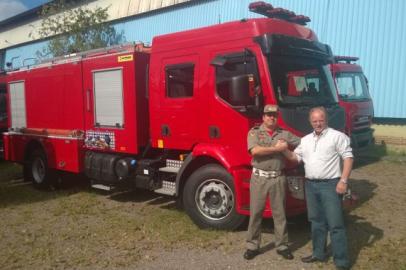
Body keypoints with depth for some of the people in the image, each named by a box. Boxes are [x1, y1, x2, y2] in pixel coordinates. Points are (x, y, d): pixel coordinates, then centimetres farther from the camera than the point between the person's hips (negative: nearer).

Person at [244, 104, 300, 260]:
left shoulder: (285, 134, 8)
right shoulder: (254, 132, 0)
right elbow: (255, 151, -17)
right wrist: (276, 148, -13)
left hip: (278, 178, 2)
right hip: (259, 177, -2)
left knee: (279, 213, 10)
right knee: (255, 212, 6)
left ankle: (282, 246, 23)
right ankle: (252, 246, 18)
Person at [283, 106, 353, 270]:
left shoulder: (337, 136, -5)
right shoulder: (305, 140, 13)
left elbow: (348, 157, -9)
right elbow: (296, 157, 18)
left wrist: (343, 181, -17)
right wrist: (284, 150, -2)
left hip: (330, 185, -6)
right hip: (311, 185, 6)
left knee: (335, 224, -3)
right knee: (317, 221, 16)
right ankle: (318, 253, 30)